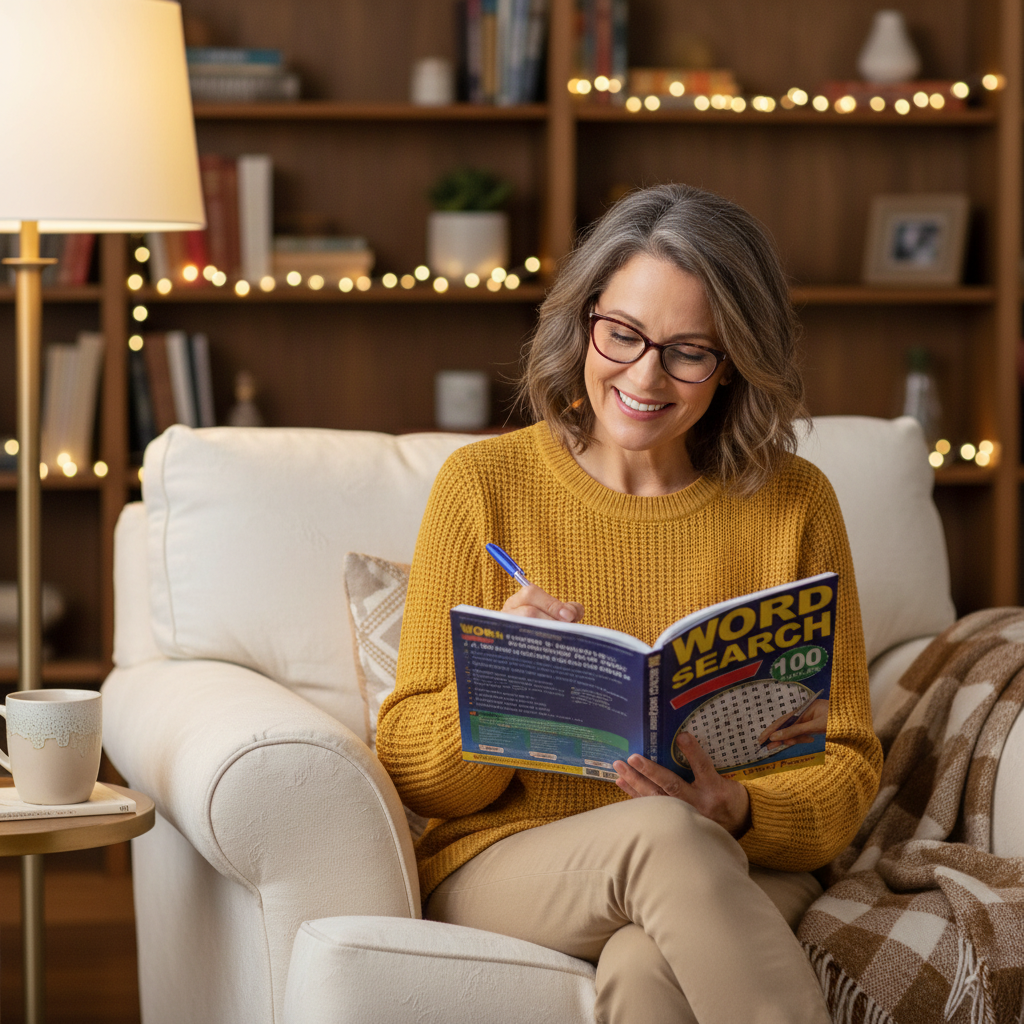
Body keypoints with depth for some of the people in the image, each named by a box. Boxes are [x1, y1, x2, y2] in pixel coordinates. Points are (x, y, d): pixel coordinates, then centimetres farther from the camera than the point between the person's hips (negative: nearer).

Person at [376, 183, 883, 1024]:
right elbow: (412, 771, 4)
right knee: (662, 834, -35)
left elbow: (847, 764, 7)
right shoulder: (484, 485, 2)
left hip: (735, 874, 0)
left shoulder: (792, 505, 5)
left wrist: (737, 812, -16)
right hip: (504, 866, 0)